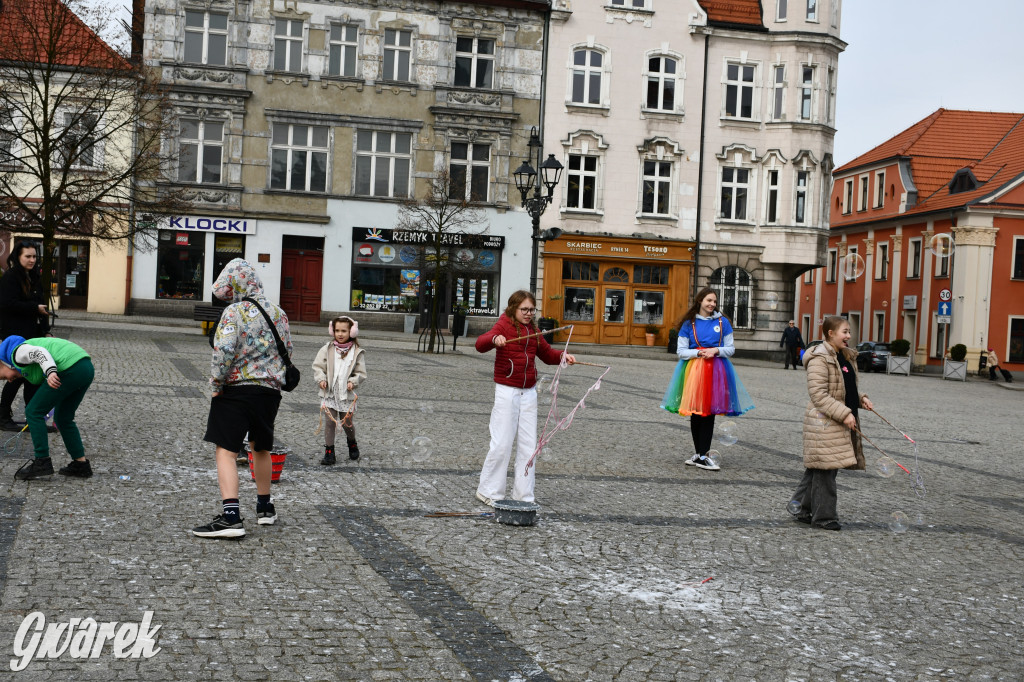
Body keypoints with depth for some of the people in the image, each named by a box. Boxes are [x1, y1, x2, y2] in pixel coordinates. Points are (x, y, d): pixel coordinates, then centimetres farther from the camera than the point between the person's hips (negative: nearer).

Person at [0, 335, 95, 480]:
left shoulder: (16, 352, 4)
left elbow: (39, 353, -15)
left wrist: (51, 372, -31)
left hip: (70, 369, -10)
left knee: (33, 412, 3)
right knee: (64, 418, 22)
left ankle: (42, 462, 4)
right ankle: (81, 464, 22)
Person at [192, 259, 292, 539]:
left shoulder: (235, 312, -11)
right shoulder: (278, 314, 9)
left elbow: (224, 352, -21)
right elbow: (287, 352, 15)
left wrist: (217, 382, -10)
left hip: (236, 389, -6)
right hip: (270, 390, 6)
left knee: (226, 450, -6)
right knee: (261, 449, 22)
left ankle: (231, 516, -18)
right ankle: (264, 507, 34)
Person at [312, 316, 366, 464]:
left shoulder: (356, 352, -1)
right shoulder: (328, 349, 1)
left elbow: (361, 373, 3)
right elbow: (317, 366, 4)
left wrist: (353, 381, -14)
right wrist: (321, 379, -11)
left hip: (347, 394, 0)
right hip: (329, 392, 0)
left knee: (347, 423, 8)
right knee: (330, 421, -2)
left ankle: (352, 443, 37)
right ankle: (329, 451, 6)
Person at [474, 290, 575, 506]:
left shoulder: (533, 331, 14)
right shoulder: (504, 325, -7)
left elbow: (547, 353, 26)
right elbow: (480, 344, -24)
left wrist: (562, 356, 5)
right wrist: (494, 339, -46)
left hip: (529, 392, 7)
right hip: (507, 391, -6)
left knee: (528, 445, 7)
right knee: (502, 444, -4)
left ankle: (523, 495, 15)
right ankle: (488, 492, 10)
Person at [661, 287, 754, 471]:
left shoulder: (722, 322, 7)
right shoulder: (689, 323, 4)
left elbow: (730, 349, 9)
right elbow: (681, 351, 2)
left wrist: (716, 351, -10)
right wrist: (699, 353, -13)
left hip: (716, 370, 1)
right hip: (694, 369, -1)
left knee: (709, 412, -3)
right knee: (696, 412, 1)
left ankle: (702, 456, -1)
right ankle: (699, 454, 11)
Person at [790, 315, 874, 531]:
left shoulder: (846, 357, 15)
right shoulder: (819, 359, -14)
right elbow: (818, 394, -20)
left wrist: (861, 399, 9)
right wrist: (844, 414, -22)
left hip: (842, 423, 9)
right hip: (824, 422, -9)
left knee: (817, 469, 14)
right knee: (825, 469, -3)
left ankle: (802, 508, 24)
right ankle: (824, 516, 5)